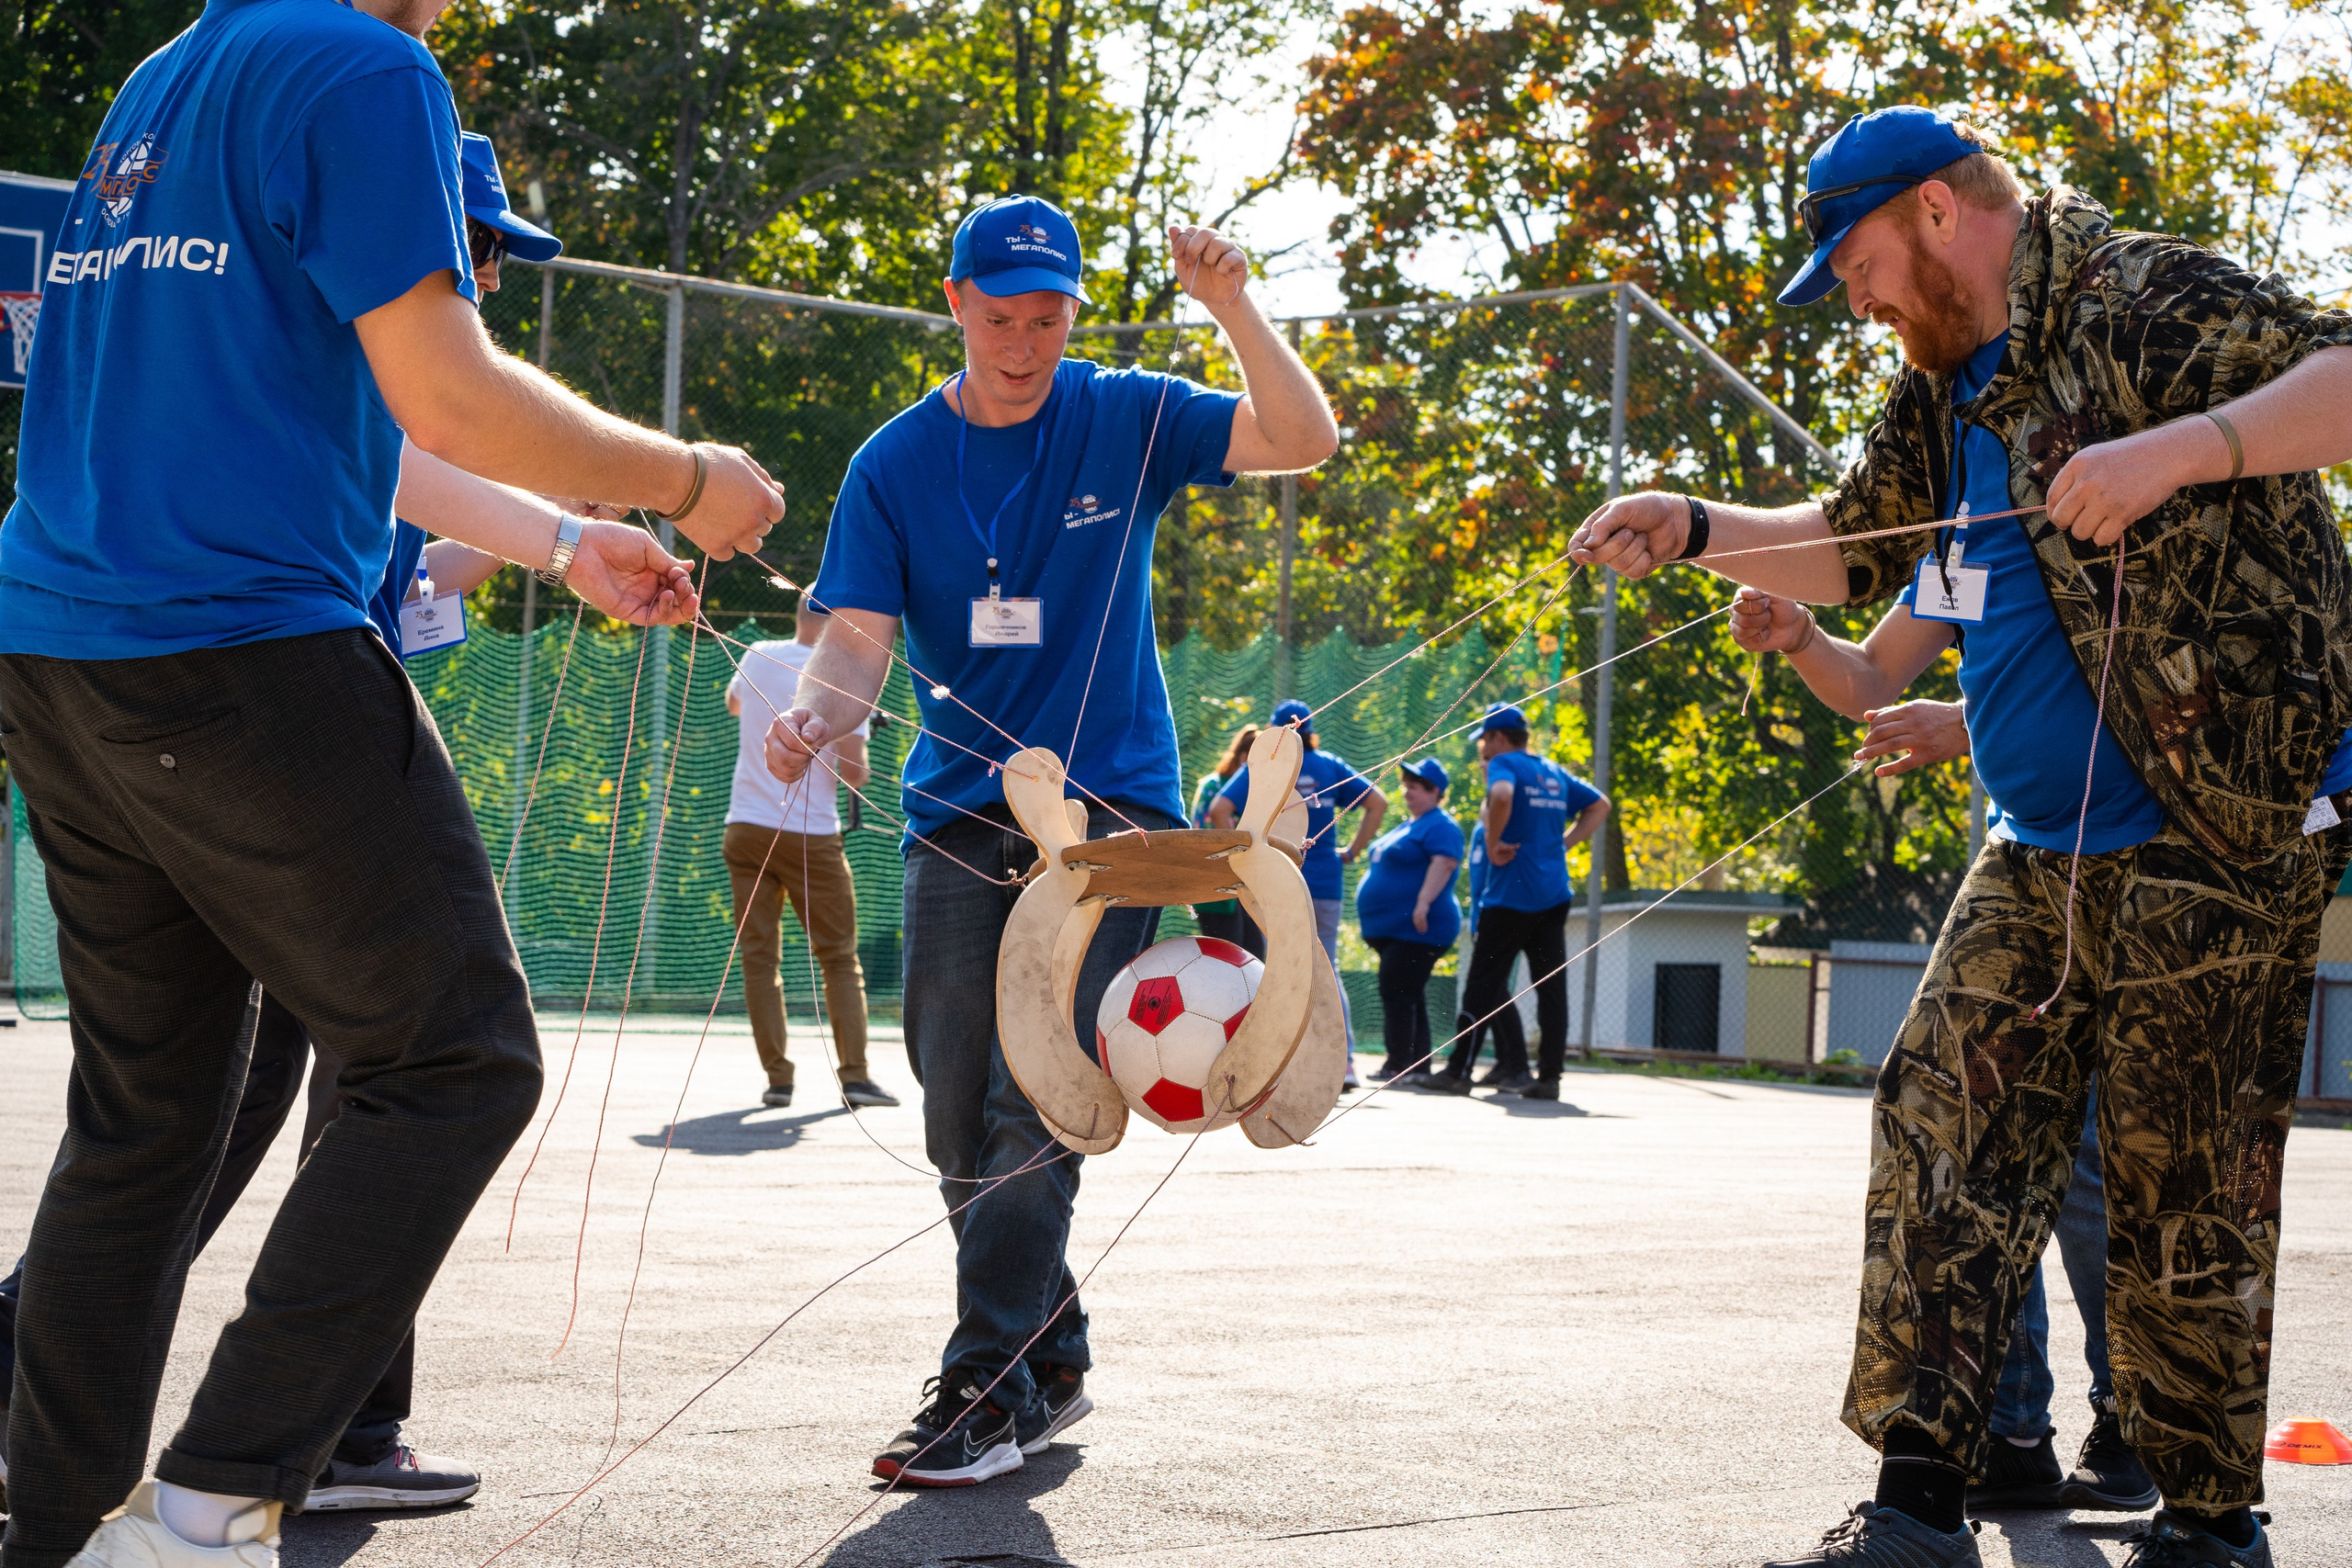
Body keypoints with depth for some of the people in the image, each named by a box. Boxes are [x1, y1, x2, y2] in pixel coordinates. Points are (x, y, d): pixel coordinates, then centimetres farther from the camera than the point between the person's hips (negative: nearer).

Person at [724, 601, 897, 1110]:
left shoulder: (757, 658, 5)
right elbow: (854, 775, -9)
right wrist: (858, 764, 12)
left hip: (746, 829, 3)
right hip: (812, 835, -3)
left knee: (760, 957, 5)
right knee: (840, 958, 6)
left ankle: (777, 1077, -1)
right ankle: (856, 1075, -2)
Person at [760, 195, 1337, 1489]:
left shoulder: (1125, 422, 3)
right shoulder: (896, 463, 4)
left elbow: (1306, 441, -5)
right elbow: (858, 641, -4)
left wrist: (1231, 307, -18)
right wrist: (811, 721, -26)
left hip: (1109, 803, -3)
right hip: (959, 814, 3)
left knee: (1034, 1100, -15)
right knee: (959, 1119, 3)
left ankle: (989, 1388, -13)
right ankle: (1051, 1360, 20)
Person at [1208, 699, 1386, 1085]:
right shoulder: (1331, 767, 8)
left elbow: (1219, 809, -10)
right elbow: (1378, 802, 2)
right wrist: (1353, 851, 6)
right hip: (1326, 885, 3)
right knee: (1327, 971, 9)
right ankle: (1344, 1059, 0)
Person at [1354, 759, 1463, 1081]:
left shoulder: (1440, 826, -9)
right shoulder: (1407, 828, 22)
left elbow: (1444, 862, -24)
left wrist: (1423, 902, -34)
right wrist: (1368, 920, 30)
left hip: (1417, 930, -11)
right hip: (1392, 930, 11)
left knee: (1397, 994, -14)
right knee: (1409, 995, 11)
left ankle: (1399, 1064, -13)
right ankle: (1419, 1063, 14)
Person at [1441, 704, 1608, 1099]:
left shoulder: (1504, 763, -5)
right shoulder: (1554, 772, 17)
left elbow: (1501, 796, -27)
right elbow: (1600, 804, 25)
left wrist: (1493, 844, -17)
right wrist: (1564, 842, 16)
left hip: (1510, 894, -7)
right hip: (1553, 896, 7)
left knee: (1483, 984, -1)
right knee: (1552, 988, 4)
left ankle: (1459, 1070, 2)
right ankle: (1549, 1077, 2)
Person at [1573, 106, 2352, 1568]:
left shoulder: (2146, 299, -12)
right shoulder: (1952, 382, 16)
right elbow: (1850, 548, 29)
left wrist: (2185, 447, -37)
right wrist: (1698, 529, 13)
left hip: (2218, 844, -9)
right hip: (2040, 853, 9)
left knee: (2186, 1200, -3)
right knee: (1944, 1137, 0)